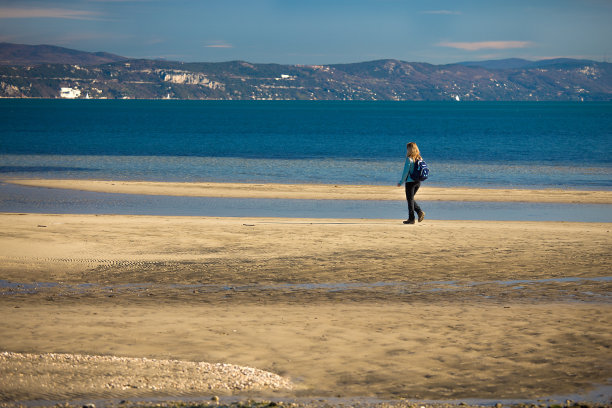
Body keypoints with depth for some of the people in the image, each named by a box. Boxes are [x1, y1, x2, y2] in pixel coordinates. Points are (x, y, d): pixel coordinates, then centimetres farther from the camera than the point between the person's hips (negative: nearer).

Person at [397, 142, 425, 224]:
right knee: (411, 199, 20)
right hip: (418, 182, 7)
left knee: (410, 200, 3)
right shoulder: (420, 159, 5)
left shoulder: (409, 159, -14)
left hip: (410, 181, -7)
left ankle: (411, 218, 5)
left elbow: (406, 172, -13)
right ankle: (420, 212, 4)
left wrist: (401, 182, -5)